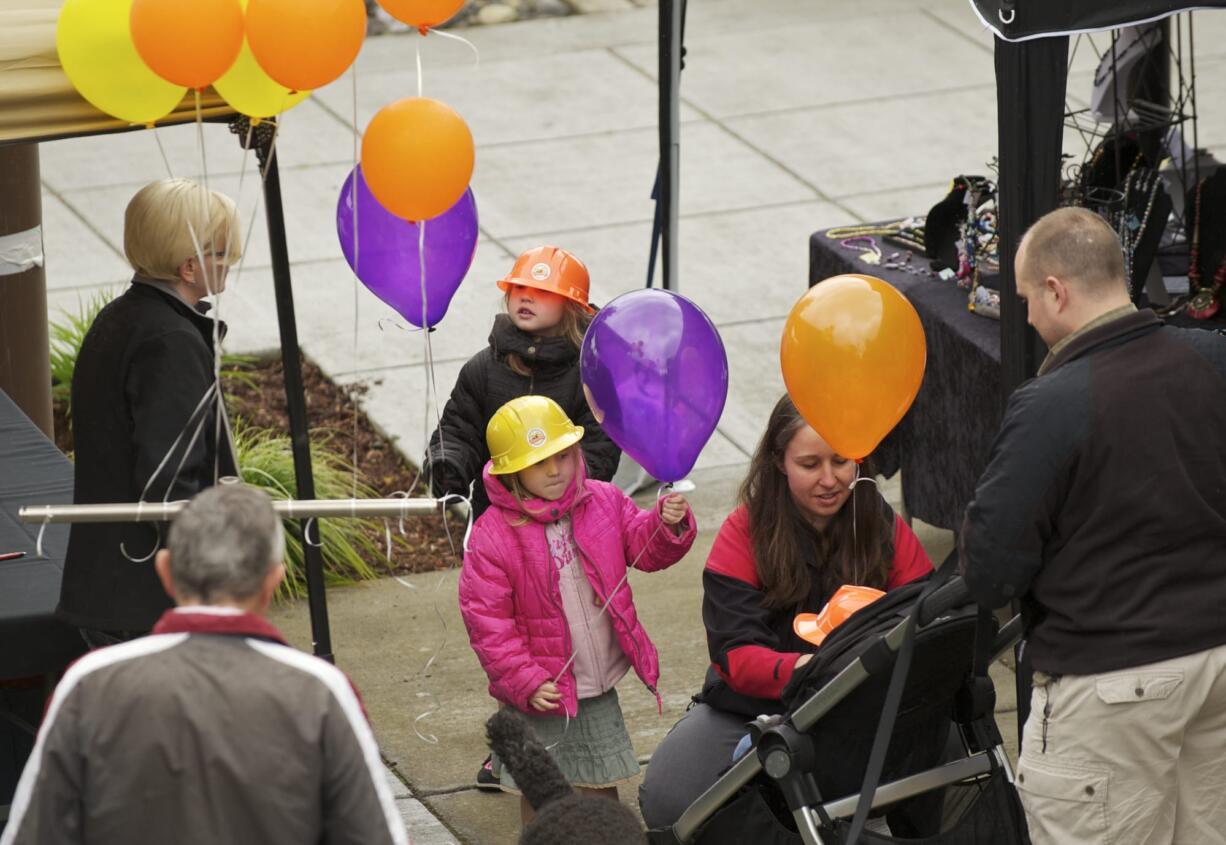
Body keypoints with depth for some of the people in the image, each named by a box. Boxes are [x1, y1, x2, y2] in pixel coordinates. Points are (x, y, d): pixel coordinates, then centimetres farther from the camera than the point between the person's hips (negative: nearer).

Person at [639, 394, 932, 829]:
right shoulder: (744, 531, -5)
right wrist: (800, 670, -34)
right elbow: (736, 657, -13)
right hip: (752, 707, 0)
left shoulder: (887, 531, 0)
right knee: (667, 799, -25)